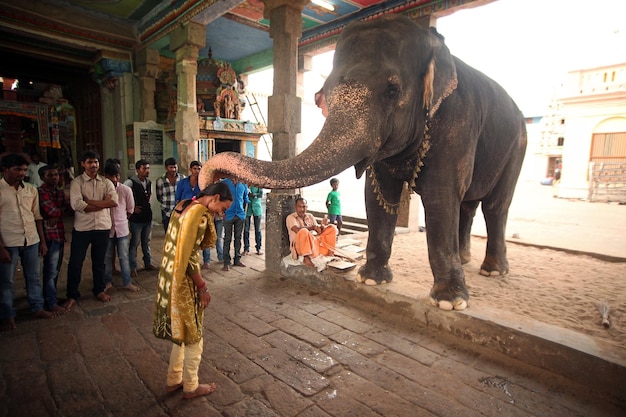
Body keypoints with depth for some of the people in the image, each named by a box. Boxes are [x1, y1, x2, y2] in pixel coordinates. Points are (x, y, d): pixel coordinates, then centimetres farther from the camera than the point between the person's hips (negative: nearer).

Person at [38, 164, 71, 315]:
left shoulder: (60, 192, 14)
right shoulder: (41, 192, -11)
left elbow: (68, 208, 2)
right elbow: (52, 211, -19)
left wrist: (57, 214, -16)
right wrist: (63, 209, -1)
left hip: (60, 233, 8)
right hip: (49, 234, -8)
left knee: (56, 269, 16)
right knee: (51, 270, -1)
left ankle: (50, 296, 30)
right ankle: (51, 303, 9)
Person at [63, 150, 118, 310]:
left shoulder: (106, 182, 6)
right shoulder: (76, 182, -2)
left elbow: (114, 201, -11)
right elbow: (76, 205, -18)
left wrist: (89, 201, -13)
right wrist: (103, 203, -13)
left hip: (102, 227, 2)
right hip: (82, 228, -2)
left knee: (99, 262, 15)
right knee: (75, 263, 6)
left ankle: (99, 290, 32)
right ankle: (72, 295, 23)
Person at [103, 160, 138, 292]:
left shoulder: (126, 189, -7)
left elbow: (130, 209, 5)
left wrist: (121, 219, 11)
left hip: (122, 228, 0)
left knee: (124, 257, 7)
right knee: (107, 257, 12)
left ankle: (127, 282, 18)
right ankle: (108, 282, 28)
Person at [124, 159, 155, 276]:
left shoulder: (149, 182, 7)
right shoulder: (130, 182, -13)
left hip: (148, 217, 6)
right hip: (136, 218, -6)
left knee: (146, 242, 16)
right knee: (135, 243, 0)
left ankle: (148, 263, 29)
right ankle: (133, 267, 10)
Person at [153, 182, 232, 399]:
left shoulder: (183, 205, 8)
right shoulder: (200, 213, -22)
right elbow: (190, 256, -23)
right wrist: (203, 287, -17)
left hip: (171, 276, 10)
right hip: (184, 280, -9)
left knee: (180, 332, 23)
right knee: (192, 335, 9)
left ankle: (174, 380, 38)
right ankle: (191, 387, 27)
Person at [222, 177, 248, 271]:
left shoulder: (243, 184, 7)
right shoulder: (224, 183, -3)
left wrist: (244, 211, 10)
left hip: (240, 214, 4)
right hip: (228, 215, -3)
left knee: (238, 238, 10)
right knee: (227, 239, 0)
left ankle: (237, 259, 21)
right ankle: (227, 262, 5)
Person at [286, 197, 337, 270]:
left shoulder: (310, 216, 14)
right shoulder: (290, 217, -2)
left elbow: (319, 231, 6)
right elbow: (297, 229, -22)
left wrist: (322, 226, -17)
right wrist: (313, 227, -14)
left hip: (314, 241, 6)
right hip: (299, 245, -6)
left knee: (332, 228, -3)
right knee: (303, 231, -39)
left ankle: (329, 253, -11)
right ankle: (306, 257, -32)